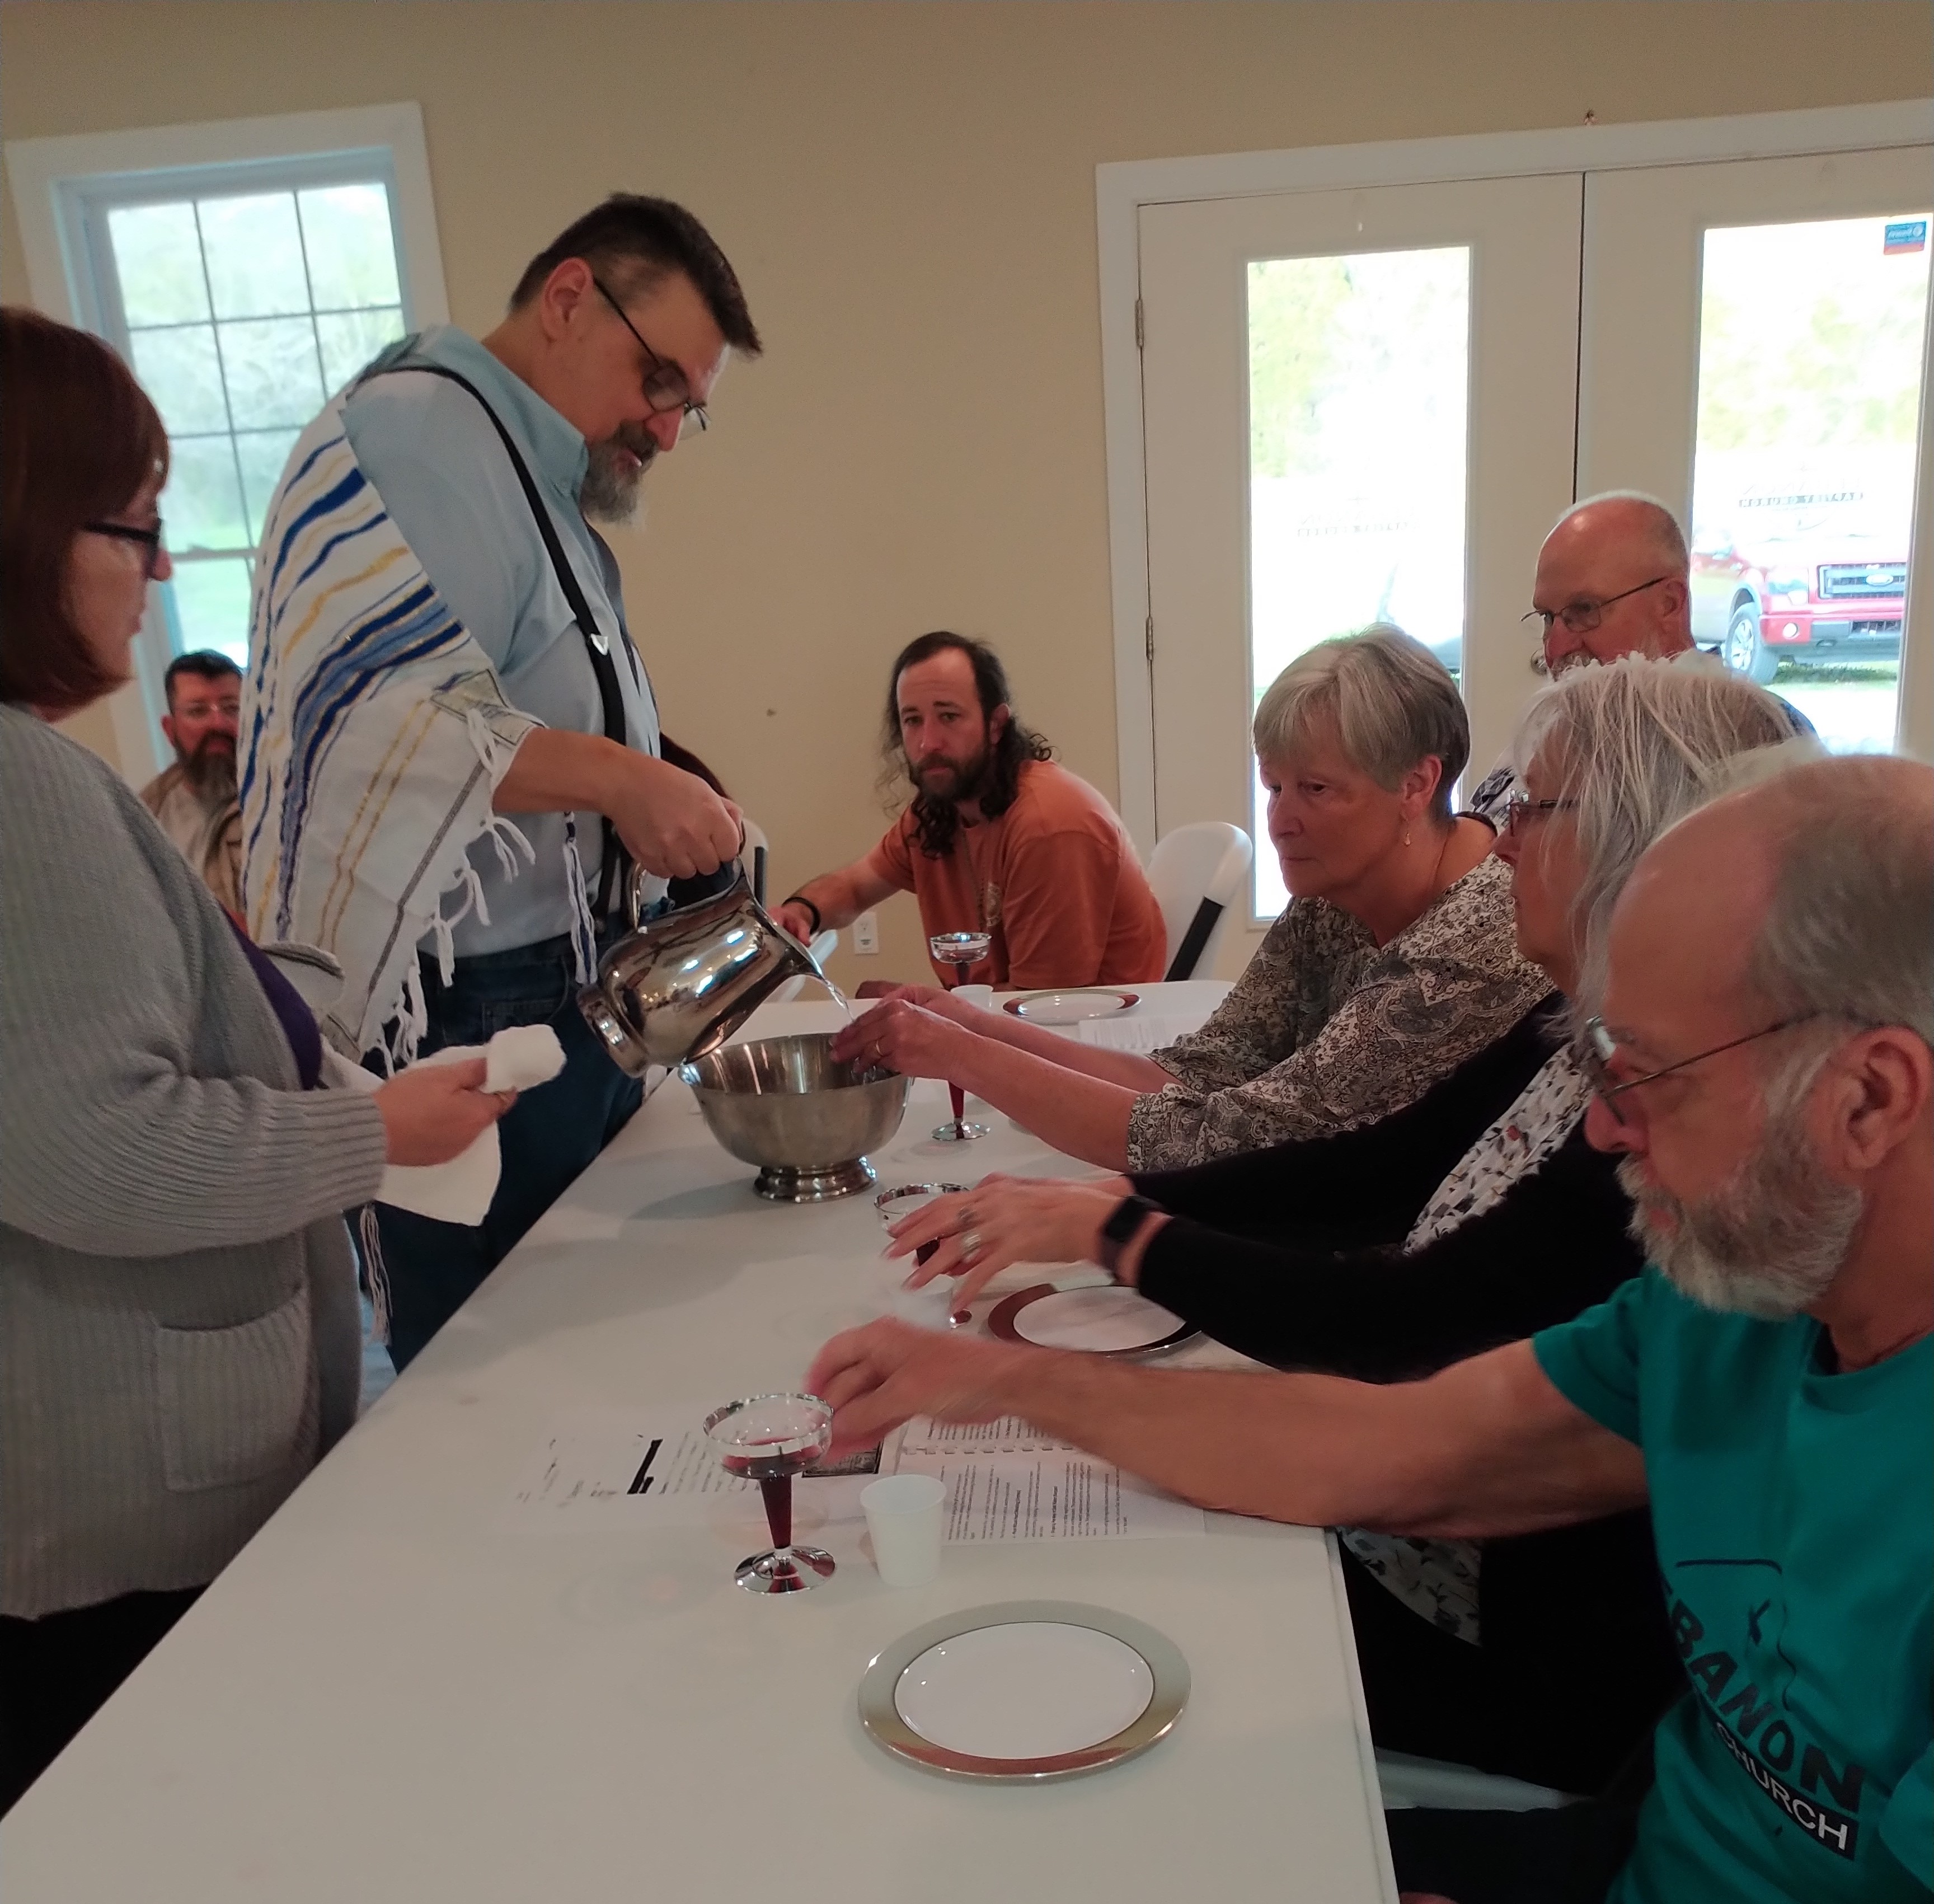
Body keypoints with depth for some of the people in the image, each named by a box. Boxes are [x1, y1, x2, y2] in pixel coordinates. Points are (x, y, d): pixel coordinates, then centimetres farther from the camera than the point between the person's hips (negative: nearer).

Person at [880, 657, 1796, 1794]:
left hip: (1521, 1660, -7)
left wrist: (1115, 1231, -21)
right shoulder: (1572, 1041, 0)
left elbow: (1388, 1323, -29)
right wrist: (1095, 1203, -8)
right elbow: (1367, 1169, 2)